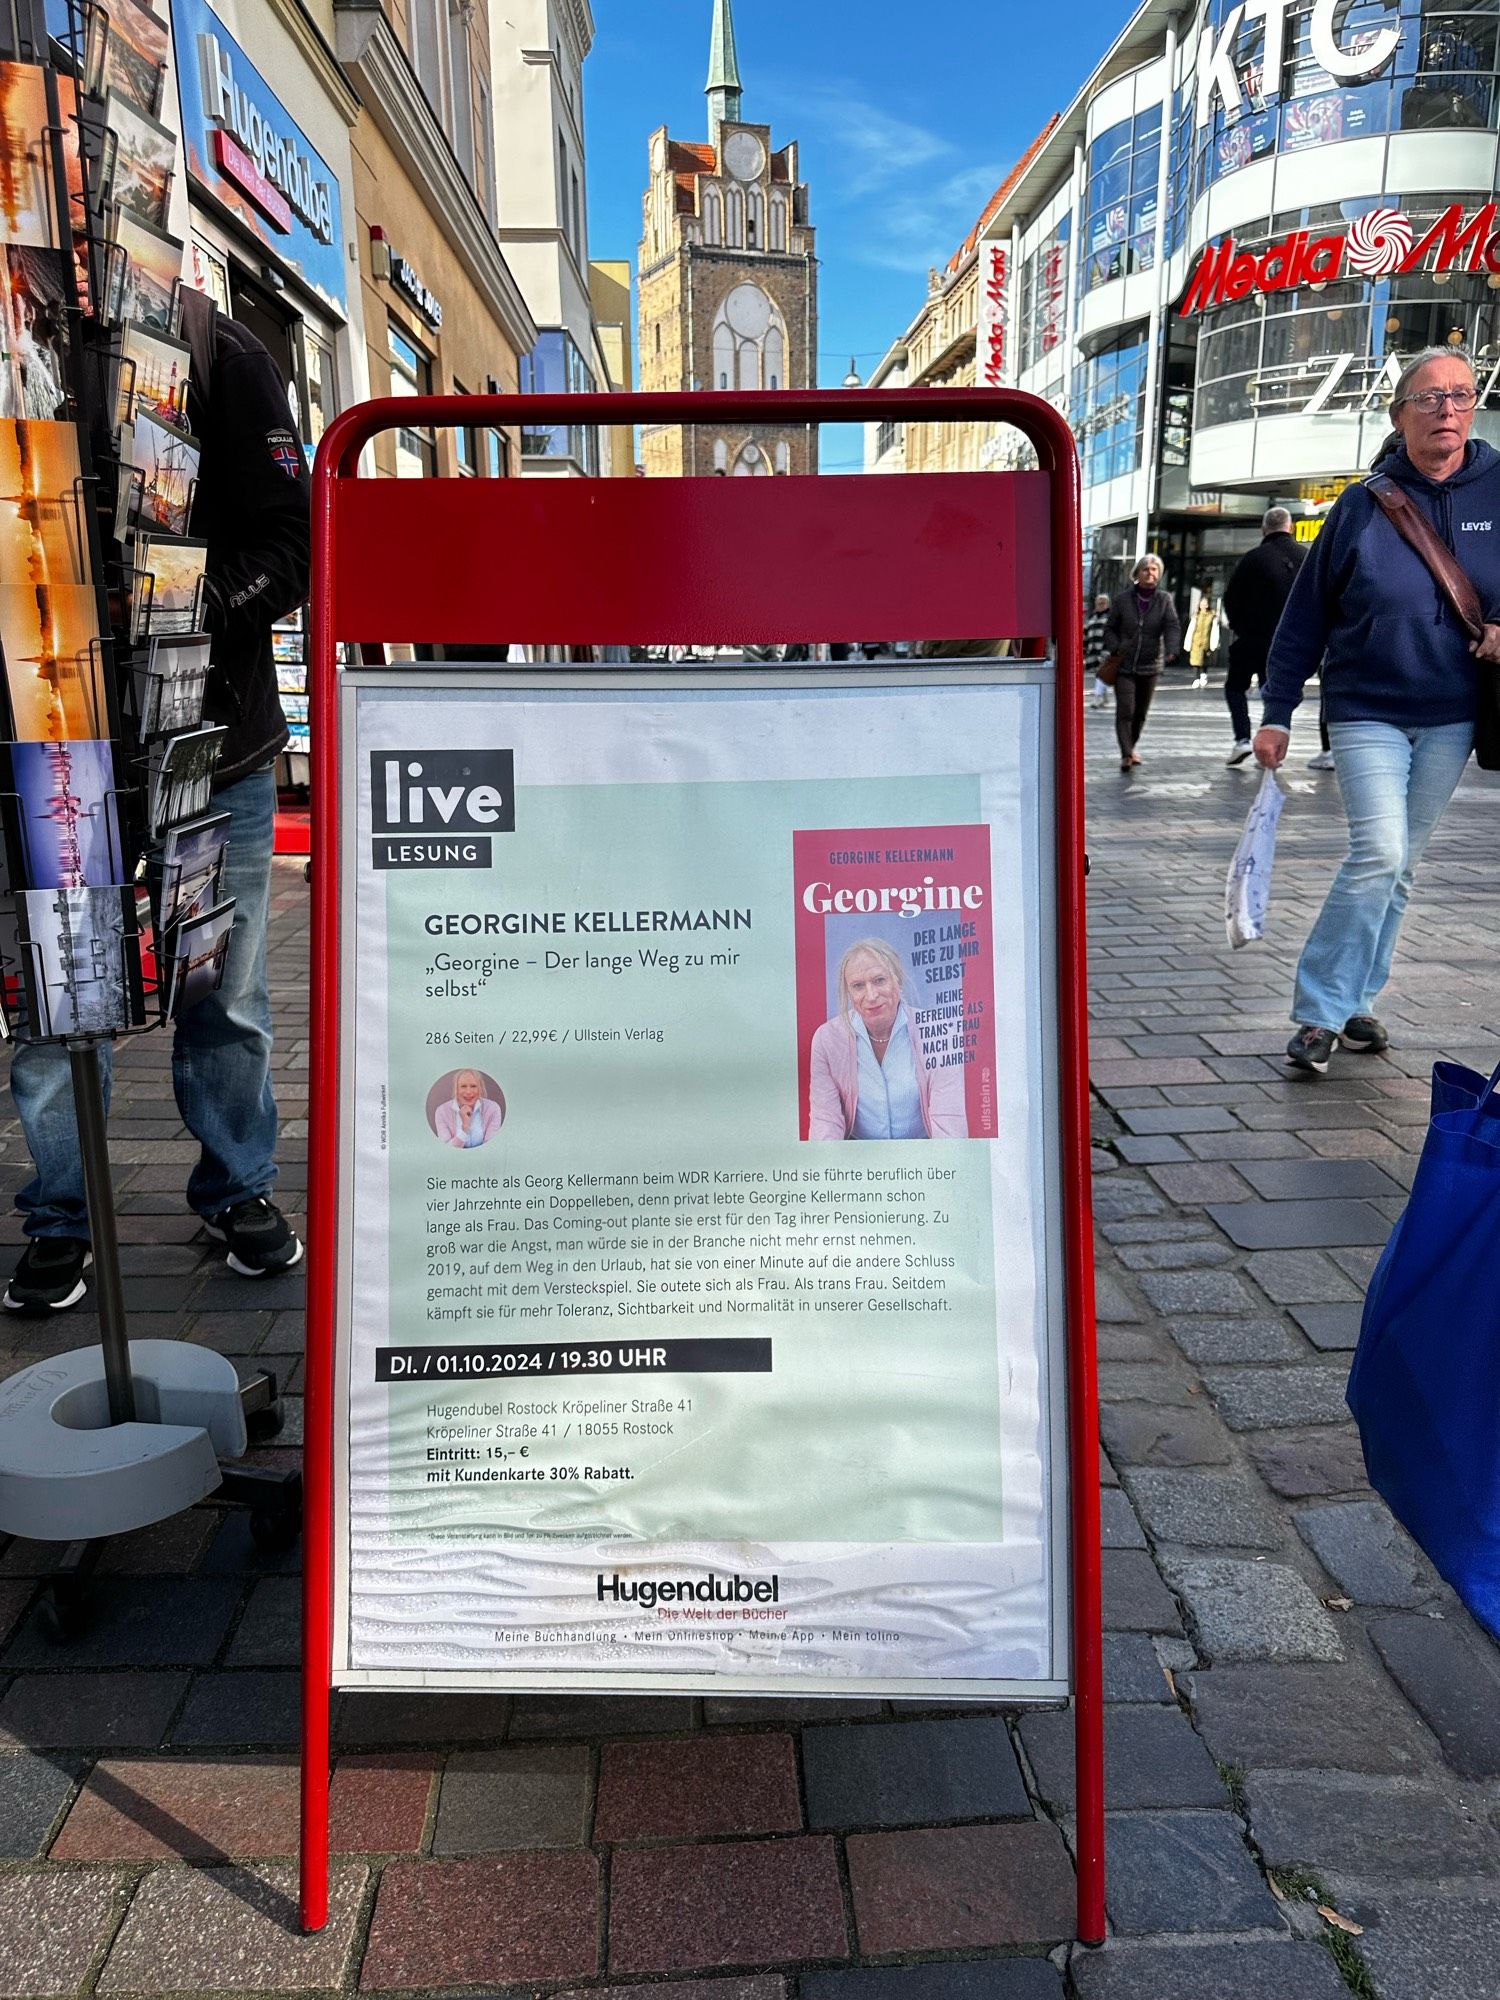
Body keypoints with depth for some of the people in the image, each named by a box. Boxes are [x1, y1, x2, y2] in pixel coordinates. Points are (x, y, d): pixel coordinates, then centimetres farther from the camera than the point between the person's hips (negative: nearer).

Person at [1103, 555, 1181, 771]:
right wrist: (1115, 648, -11)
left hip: (1150, 665, 2)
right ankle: (1126, 754, -15)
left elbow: (1172, 626, -9)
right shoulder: (1122, 599, 0)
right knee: (1125, 711, -13)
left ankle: (1131, 746, 34)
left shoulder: (1164, 599, 2)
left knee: (1141, 712, 13)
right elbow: (1110, 628, 7)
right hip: (1124, 664, -2)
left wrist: (1171, 649, -28)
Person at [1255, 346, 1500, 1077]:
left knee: (1400, 868, 8)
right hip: (1367, 714, -3)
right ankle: (1319, 1012, -7)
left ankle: (1352, 1002, 20)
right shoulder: (1365, 505, -5)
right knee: (1378, 855, -16)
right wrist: (1277, 713, -5)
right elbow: (1305, 615, -3)